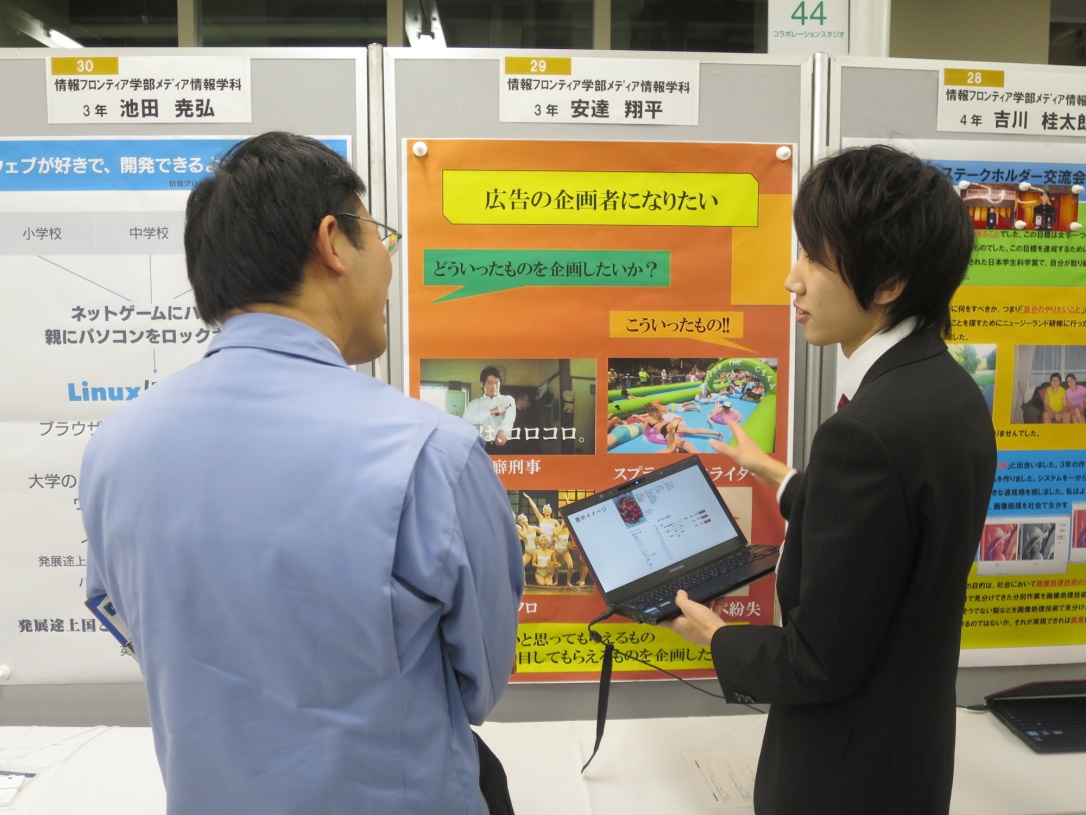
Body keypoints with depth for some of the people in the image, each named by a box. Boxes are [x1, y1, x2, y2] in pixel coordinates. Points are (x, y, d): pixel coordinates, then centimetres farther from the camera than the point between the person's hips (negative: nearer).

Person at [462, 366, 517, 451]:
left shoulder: (508, 399, 12)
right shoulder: (475, 403, 14)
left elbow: (509, 418, -10)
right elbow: (467, 419, -5)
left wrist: (503, 431, -32)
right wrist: (491, 412, -12)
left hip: (502, 445, -1)